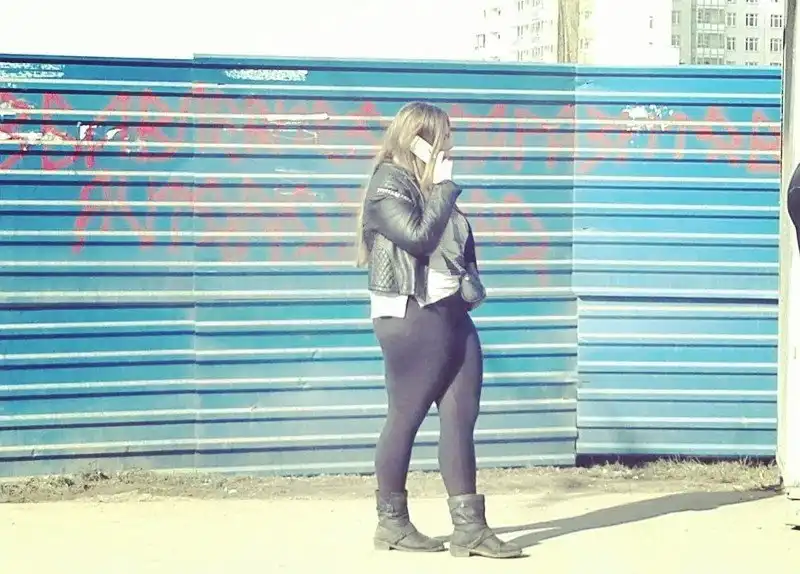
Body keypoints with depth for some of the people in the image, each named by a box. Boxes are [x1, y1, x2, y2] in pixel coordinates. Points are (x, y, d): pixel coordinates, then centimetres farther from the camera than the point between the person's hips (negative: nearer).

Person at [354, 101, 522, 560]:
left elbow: (462, 245, 25)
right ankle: (392, 522, 14)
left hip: (452, 314, 8)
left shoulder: (431, 186, 18)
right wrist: (445, 188, -11)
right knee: (405, 417, 1)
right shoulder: (388, 184, -6)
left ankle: (469, 527, 2)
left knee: (461, 418, 2)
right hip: (410, 317, -8)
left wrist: (472, 283, 11)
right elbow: (418, 235, -20)